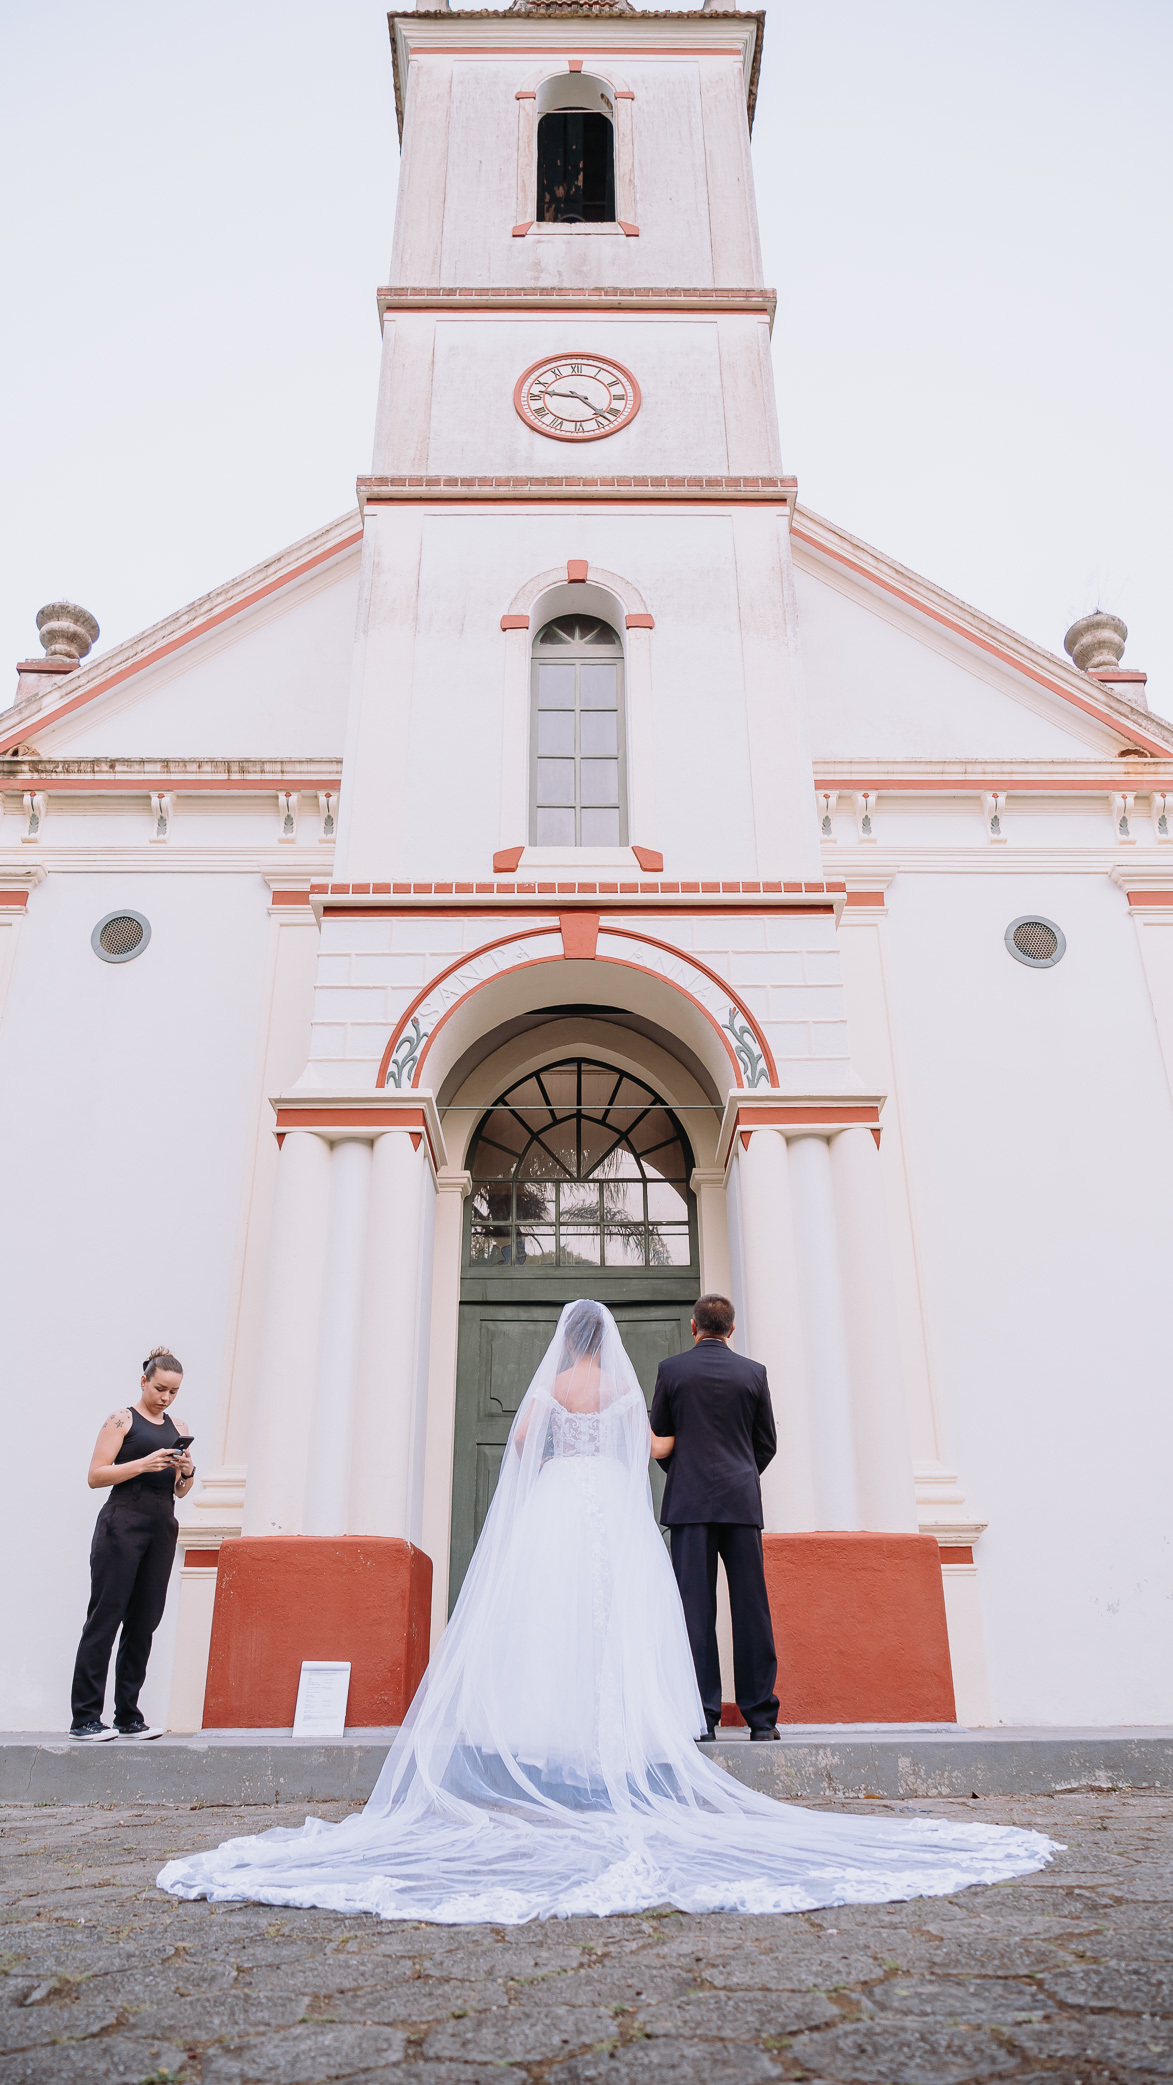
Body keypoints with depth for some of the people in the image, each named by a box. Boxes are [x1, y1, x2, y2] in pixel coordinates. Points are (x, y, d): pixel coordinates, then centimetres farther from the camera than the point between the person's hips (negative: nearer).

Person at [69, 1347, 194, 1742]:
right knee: (105, 1617, -5)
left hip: (162, 1528, 5)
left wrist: (187, 1472, -3)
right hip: (123, 1524, -5)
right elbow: (96, 1476, -6)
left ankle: (128, 1716, 12)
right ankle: (85, 1717, 1)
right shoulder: (122, 1420, 1)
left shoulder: (177, 1429, 16)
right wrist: (144, 1464, -18)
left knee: (145, 1621, 5)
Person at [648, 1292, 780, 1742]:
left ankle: (702, 1717, -1)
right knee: (751, 1606, 4)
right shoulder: (754, 1373, 5)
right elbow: (767, 1443, 9)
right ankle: (761, 1717, 7)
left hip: (690, 1501, -1)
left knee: (695, 1606, 0)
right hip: (742, 1501, 1)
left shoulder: (670, 1370, 1)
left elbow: (659, 1441, 6)